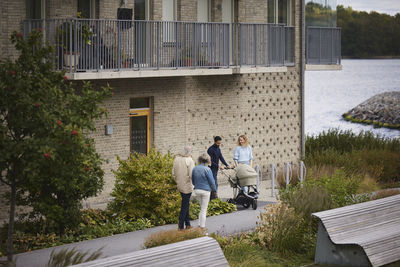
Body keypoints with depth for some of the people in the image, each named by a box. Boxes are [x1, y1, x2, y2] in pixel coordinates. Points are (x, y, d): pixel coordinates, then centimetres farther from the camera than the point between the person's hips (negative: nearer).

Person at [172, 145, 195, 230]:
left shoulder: (176, 159, 3)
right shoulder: (190, 161, -16)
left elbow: (173, 173, 8)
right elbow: (191, 175, -20)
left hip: (180, 185, 6)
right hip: (187, 186, -6)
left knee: (185, 204, 18)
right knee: (185, 205, 2)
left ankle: (188, 224, 21)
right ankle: (181, 226, 5)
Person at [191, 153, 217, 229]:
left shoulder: (195, 169, 1)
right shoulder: (207, 169, -15)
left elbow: (193, 180, 12)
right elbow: (211, 181, -10)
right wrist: (215, 190, 3)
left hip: (197, 190, 5)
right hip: (205, 191, -5)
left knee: (202, 208, 20)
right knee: (204, 209, 4)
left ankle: (199, 224, 16)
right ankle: (202, 227, 7)